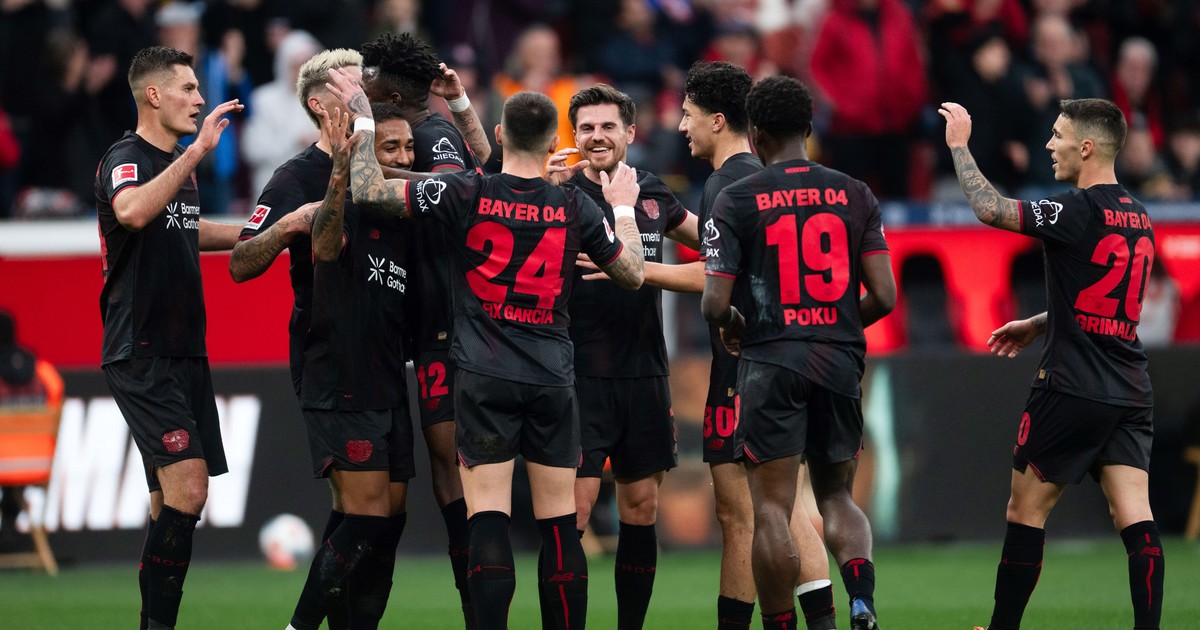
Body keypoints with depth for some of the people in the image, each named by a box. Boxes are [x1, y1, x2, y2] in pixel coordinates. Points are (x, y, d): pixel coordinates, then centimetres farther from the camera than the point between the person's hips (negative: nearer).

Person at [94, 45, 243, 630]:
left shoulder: (178, 163, 17)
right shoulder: (125, 159, -12)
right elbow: (133, 211, -36)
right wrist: (197, 150, -35)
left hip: (184, 353, 9)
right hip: (141, 356, -9)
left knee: (173, 502, 7)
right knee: (187, 488, -19)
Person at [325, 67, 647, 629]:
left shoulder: (467, 193, -6)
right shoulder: (575, 208, 1)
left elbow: (368, 190, -3)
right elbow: (632, 273, 13)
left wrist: (363, 119, 9)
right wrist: (625, 208, 28)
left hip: (484, 378, -2)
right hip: (553, 381, 2)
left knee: (488, 517, -5)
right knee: (560, 523, 6)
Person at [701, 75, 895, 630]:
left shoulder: (737, 200, -4)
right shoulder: (853, 195, 5)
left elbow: (714, 305, -9)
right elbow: (884, 297, 1)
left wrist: (732, 328, 14)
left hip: (770, 360, -3)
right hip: (840, 360, 3)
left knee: (771, 509, 1)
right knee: (837, 496, 14)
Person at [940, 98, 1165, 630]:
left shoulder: (1080, 211, -13)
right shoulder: (1139, 218, 13)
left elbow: (989, 208, -15)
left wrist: (959, 145, -2)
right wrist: (1037, 324, 31)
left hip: (1072, 388, -7)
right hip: (1131, 392, 7)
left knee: (1026, 511, 6)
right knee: (1135, 518, -1)